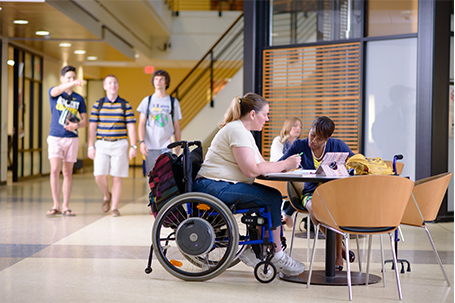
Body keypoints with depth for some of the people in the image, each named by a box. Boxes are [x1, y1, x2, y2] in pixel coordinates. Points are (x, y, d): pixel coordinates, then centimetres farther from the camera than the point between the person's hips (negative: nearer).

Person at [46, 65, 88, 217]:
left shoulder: (79, 99, 9)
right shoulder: (54, 93, 3)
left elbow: (85, 121, 9)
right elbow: (58, 90, -23)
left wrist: (76, 125, -14)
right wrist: (73, 84, -41)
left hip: (72, 138, 2)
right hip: (55, 137, -2)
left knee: (68, 172, 4)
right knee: (55, 170, -10)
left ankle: (66, 206, 9)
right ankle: (56, 205, -6)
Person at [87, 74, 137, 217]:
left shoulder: (125, 105, 4)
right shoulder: (98, 104, 7)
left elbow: (131, 126, 2)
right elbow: (92, 126, 5)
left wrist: (133, 146, -6)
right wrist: (91, 147, 0)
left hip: (119, 144, -1)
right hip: (102, 143, 1)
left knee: (117, 177, -1)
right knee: (99, 175, -9)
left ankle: (114, 207, 10)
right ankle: (107, 196, 21)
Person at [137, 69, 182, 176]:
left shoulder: (173, 102, 8)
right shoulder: (147, 100, 9)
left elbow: (177, 125, 11)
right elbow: (141, 124, 5)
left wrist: (178, 144, 6)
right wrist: (141, 141, -8)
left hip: (167, 146, -1)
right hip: (150, 146, 1)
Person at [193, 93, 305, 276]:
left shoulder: (244, 132, 20)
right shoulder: (236, 131, -14)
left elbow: (261, 164, 19)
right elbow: (251, 170, -21)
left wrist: (283, 166, 1)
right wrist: (284, 164, -13)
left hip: (222, 186, 10)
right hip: (213, 187, -10)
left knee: (272, 197, -1)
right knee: (272, 198, -18)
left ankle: (254, 250, 4)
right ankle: (277, 257, -8)